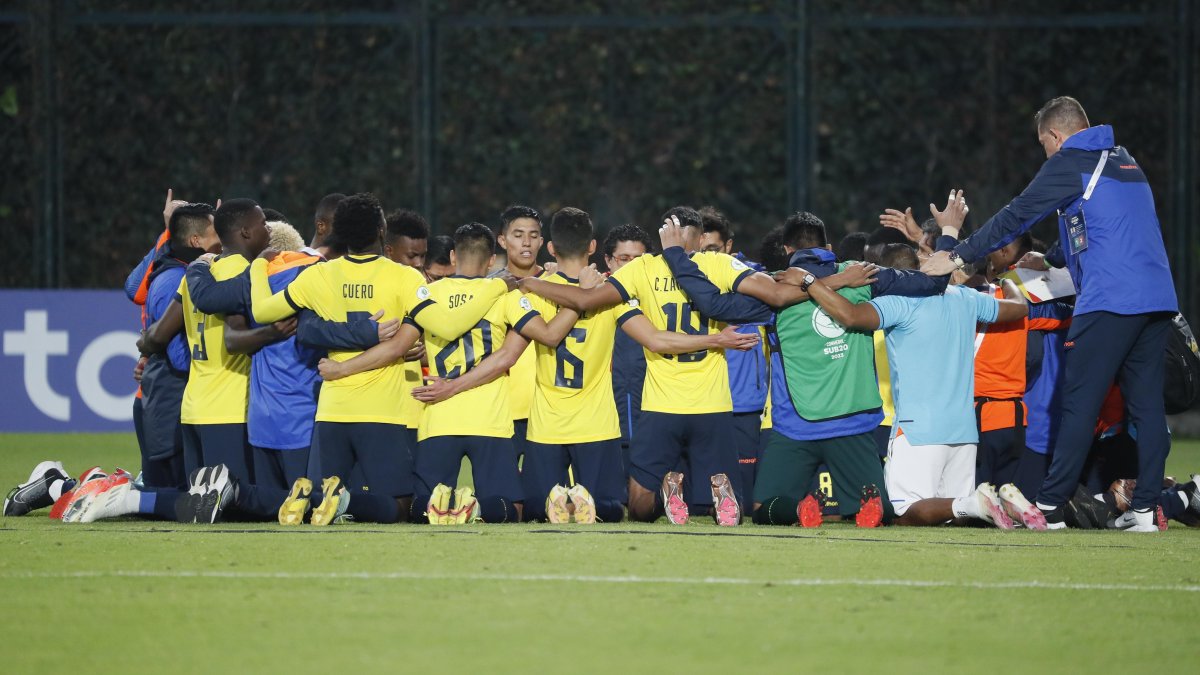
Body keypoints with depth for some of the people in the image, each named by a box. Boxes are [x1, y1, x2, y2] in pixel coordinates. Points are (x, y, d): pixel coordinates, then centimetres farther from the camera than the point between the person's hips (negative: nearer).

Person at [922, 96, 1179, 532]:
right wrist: (1050, 258, 45)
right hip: (1158, 298, 7)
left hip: (1110, 299, -7)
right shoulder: (1124, 162, 24)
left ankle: (1050, 507, -2)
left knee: (1079, 403, -4)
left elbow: (1016, 217, 0)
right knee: (1146, 403, 6)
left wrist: (959, 256, 7)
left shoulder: (1069, 163, 1)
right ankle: (1145, 508, 2)